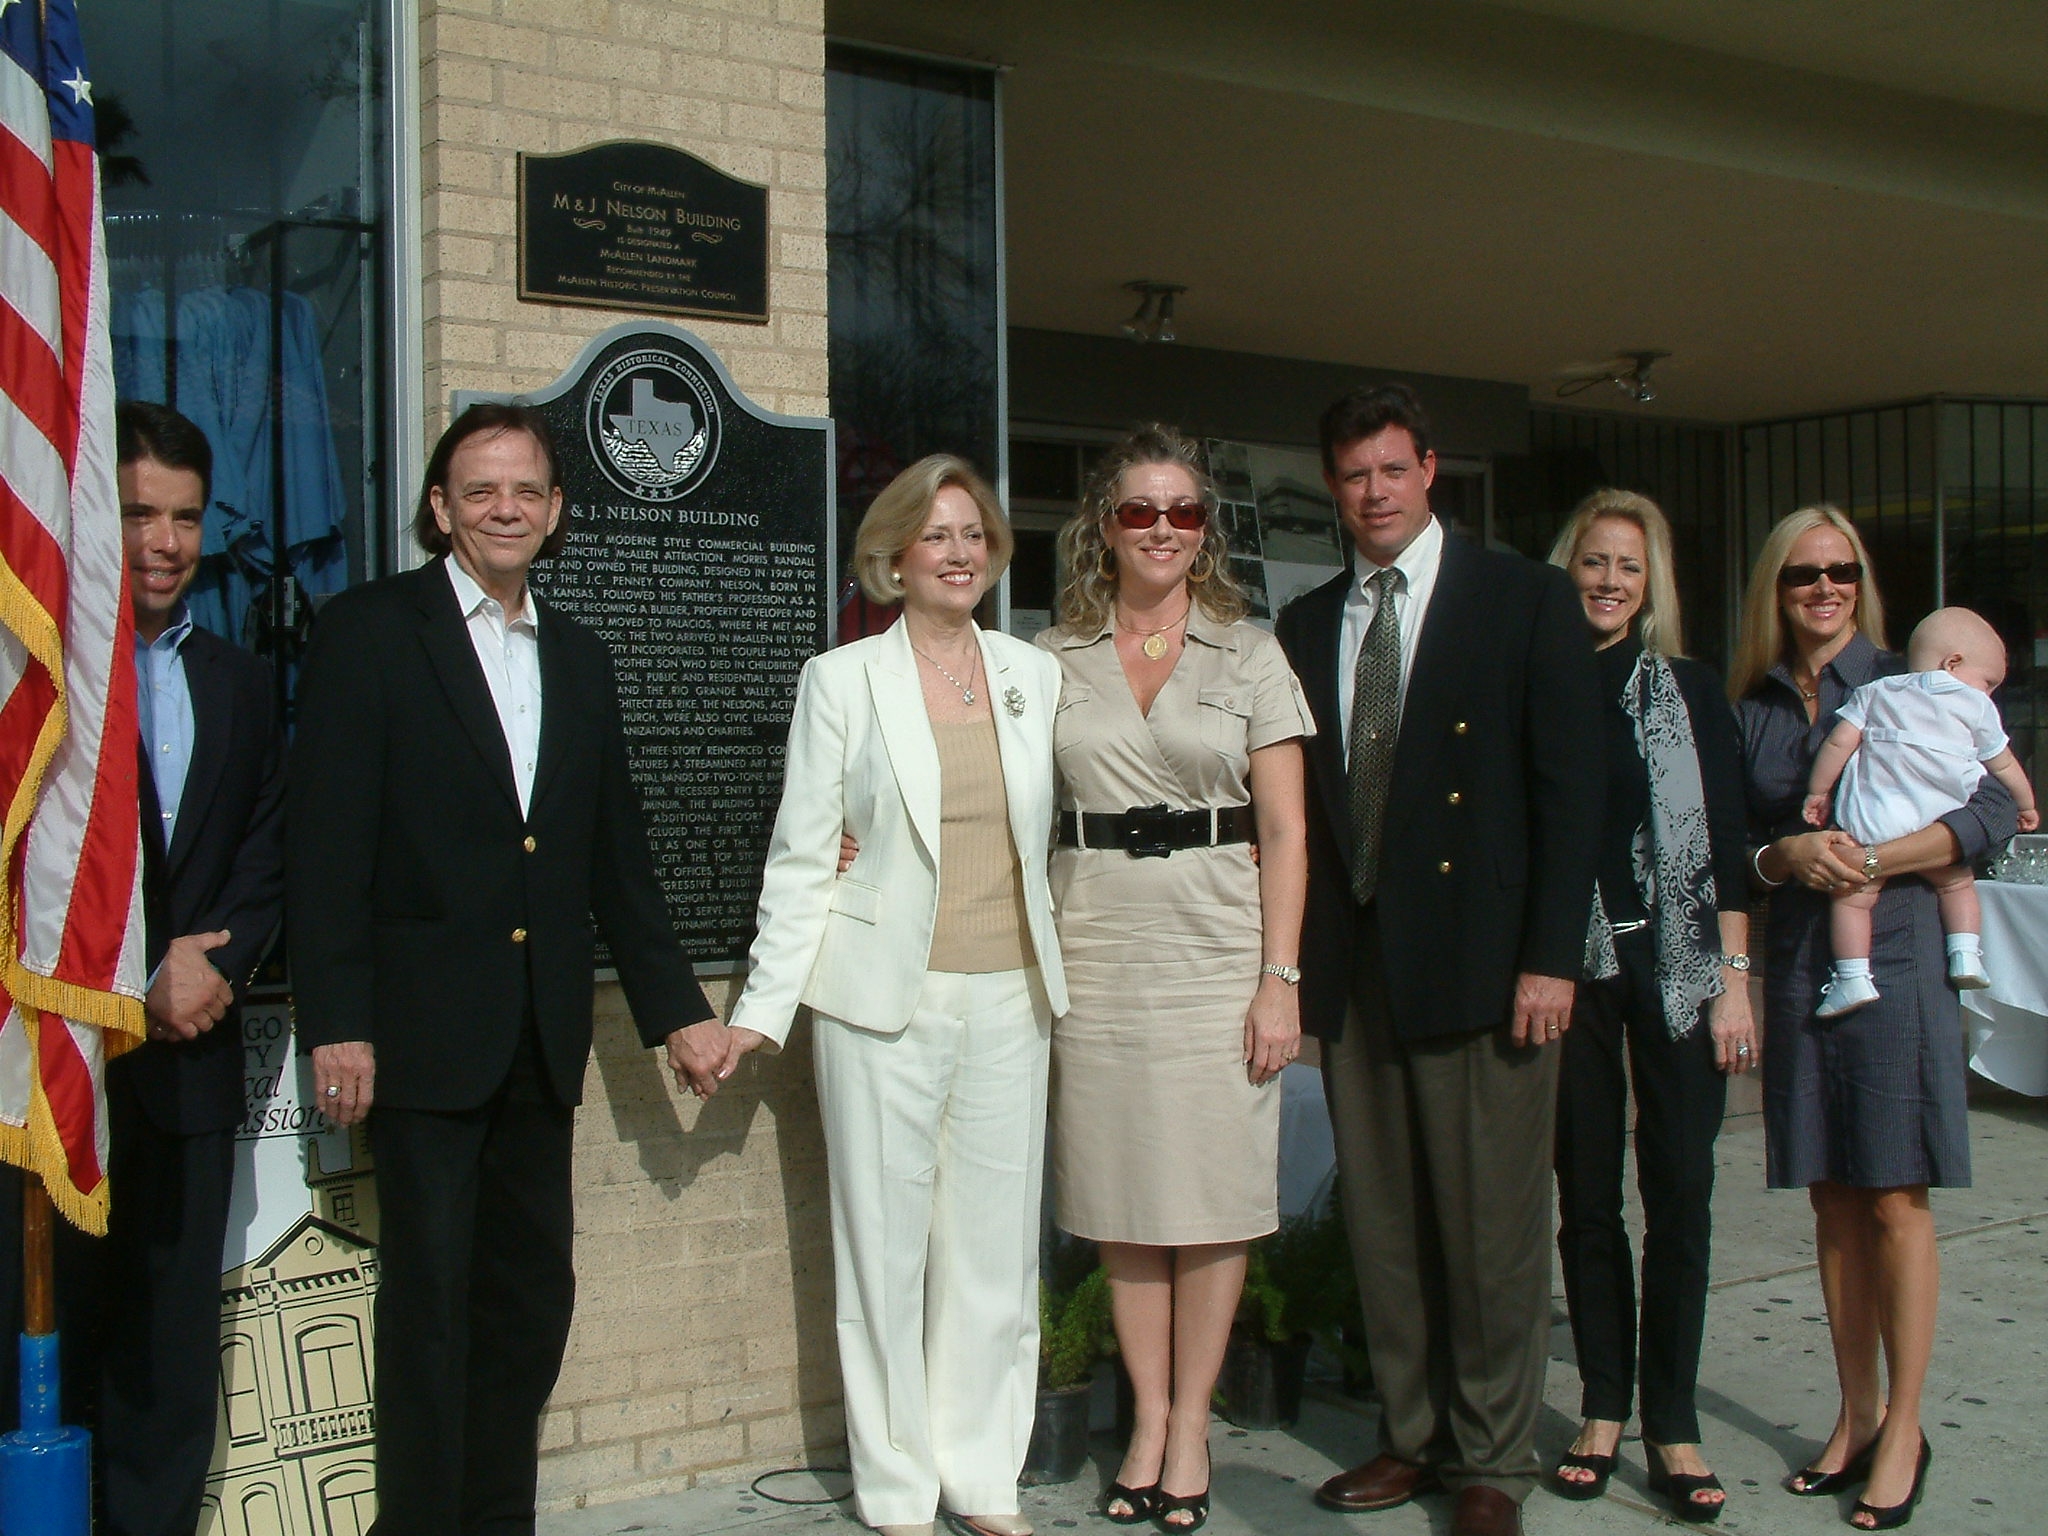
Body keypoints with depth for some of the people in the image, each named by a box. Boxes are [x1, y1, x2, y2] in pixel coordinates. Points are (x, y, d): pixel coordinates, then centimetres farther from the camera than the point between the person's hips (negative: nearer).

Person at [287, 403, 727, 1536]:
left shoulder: (579, 657, 15)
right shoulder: (368, 631, -2)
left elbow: (616, 853, 17)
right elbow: (327, 839, -8)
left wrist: (675, 1008, 15)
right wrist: (337, 1024, -14)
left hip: (541, 1036, 5)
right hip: (425, 1027, -5)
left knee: (532, 1293, 10)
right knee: (430, 1296, 0)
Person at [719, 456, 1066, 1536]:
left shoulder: (1036, 677, 10)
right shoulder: (841, 680, 2)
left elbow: (1051, 832, 15)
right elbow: (802, 856, 0)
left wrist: (1052, 971, 9)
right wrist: (765, 1006, -4)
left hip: (1009, 998, 3)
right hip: (886, 1000, -3)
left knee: (997, 1244, 7)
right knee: (885, 1243, 4)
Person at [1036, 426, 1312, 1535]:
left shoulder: (1250, 655, 4)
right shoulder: (1054, 658, 7)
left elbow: (1285, 832, 1)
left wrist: (1281, 978, -7)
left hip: (1219, 947, -1)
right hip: (1096, 952, 1)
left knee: (1213, 1194, 3)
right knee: (1122, 1198, 7)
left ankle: (1190, 1426, 18)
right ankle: (1147, 1421, 21)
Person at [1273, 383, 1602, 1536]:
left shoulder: (1527, 600, 1)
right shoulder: (1307, 626, 13)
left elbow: (1571, 788, -4)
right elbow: (1300, 801, 13)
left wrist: (1552, 959, -10)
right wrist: (1301, 957, 4)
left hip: (1482, 963, -4)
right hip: (1355, 965, 4)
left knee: (1493, 1225, 3)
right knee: (1384, 1225, 11)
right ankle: (1415, 1435, 25)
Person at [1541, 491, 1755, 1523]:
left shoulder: (1690, 691, 5)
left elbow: (1729, 840, 3)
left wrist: (1734, 980, -3)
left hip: (1674, 966, 0)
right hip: (1567, 967, 0)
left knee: (1679, 1195, 2)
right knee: (1585, 1196, 7)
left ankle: (1672, 1423, 12)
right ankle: (1603, 1408, 20)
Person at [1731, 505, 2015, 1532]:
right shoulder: (1751, 708, 9)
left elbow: (1990, 811, -7)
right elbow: (1730, 845, 10)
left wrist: (1870, 859, -17)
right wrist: (1782, 858, -12)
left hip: (1894, 959, -3)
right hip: (1797, 968, 4)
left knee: (1895, 1200, -2)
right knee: (1833, 1200, 9)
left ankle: (1903, 1427, 10)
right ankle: (1856, 1413, 19)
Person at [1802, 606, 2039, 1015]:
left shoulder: (1875, 692, 14)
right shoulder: (1976, 705, 12)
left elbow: (1838, 743, 6)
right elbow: (2004, 765, 21)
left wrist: (1817, 792, 15)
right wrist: (2026, 806, 37)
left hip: (1870, 824, 0)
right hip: (1937, 828, 1)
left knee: (1853, 896, 3)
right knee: (1958, 883, 23)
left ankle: (1853, 976, -8)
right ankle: (1965, 954, 10)